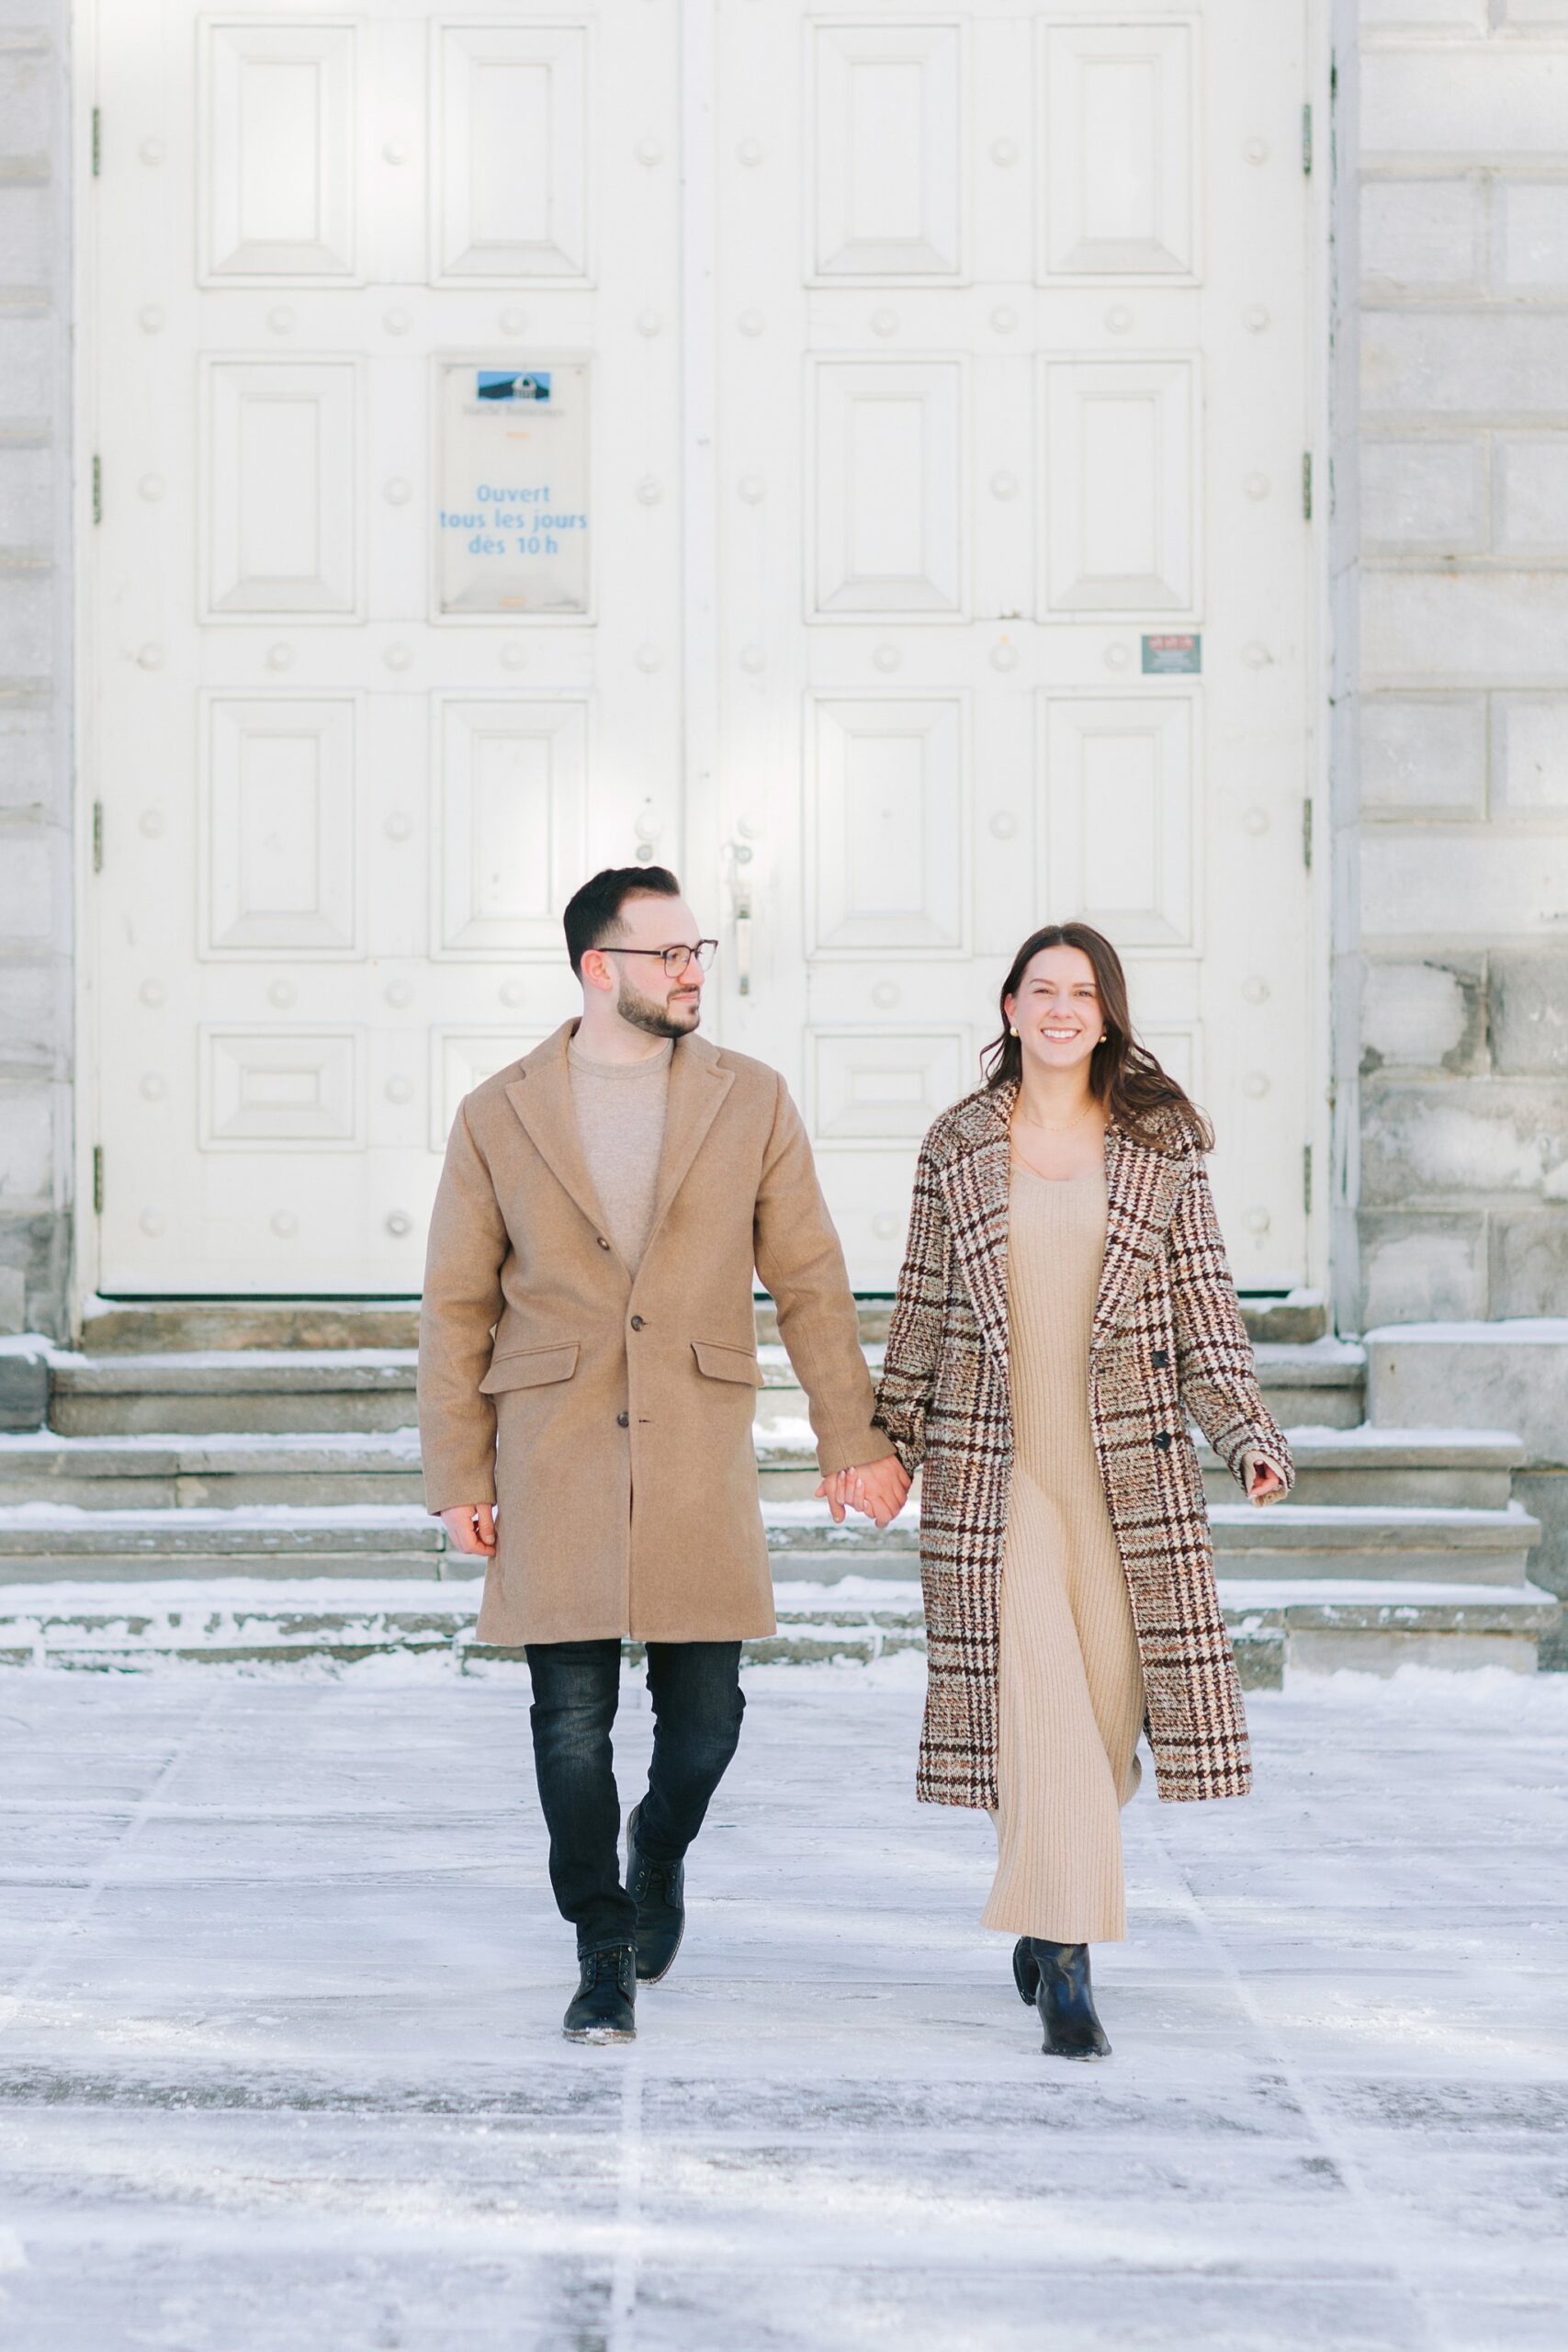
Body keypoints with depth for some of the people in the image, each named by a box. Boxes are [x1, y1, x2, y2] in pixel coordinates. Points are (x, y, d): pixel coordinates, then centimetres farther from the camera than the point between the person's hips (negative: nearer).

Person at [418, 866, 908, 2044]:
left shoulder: (750, 1100, 6)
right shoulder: (499, 1115, 4)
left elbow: (810, 1281, 8)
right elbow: (457, 1305, 6)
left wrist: (852, 1437, 3)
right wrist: (459, 1477, 2)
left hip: (699, 1456, 1)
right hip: (553, 1460, -1)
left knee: (705, 1713, 2)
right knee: (573, 1719, 0)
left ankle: (661, 1848, 35)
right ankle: (603, 1956, 14)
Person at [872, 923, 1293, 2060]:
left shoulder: (1161, 1144, 4)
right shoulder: (958, 1146, 5)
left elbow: (1202, 1303, 3)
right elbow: (925, 1308, 11)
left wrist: (1249, 1434, -7)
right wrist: (885, 1445, 12)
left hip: (1130, 1466, 1)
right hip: (993, 1463, -1)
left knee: (1107, 1692, 4)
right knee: (1032, 1696, -10)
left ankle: (1042, 1899, 28)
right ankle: (1066, 1963, -10)